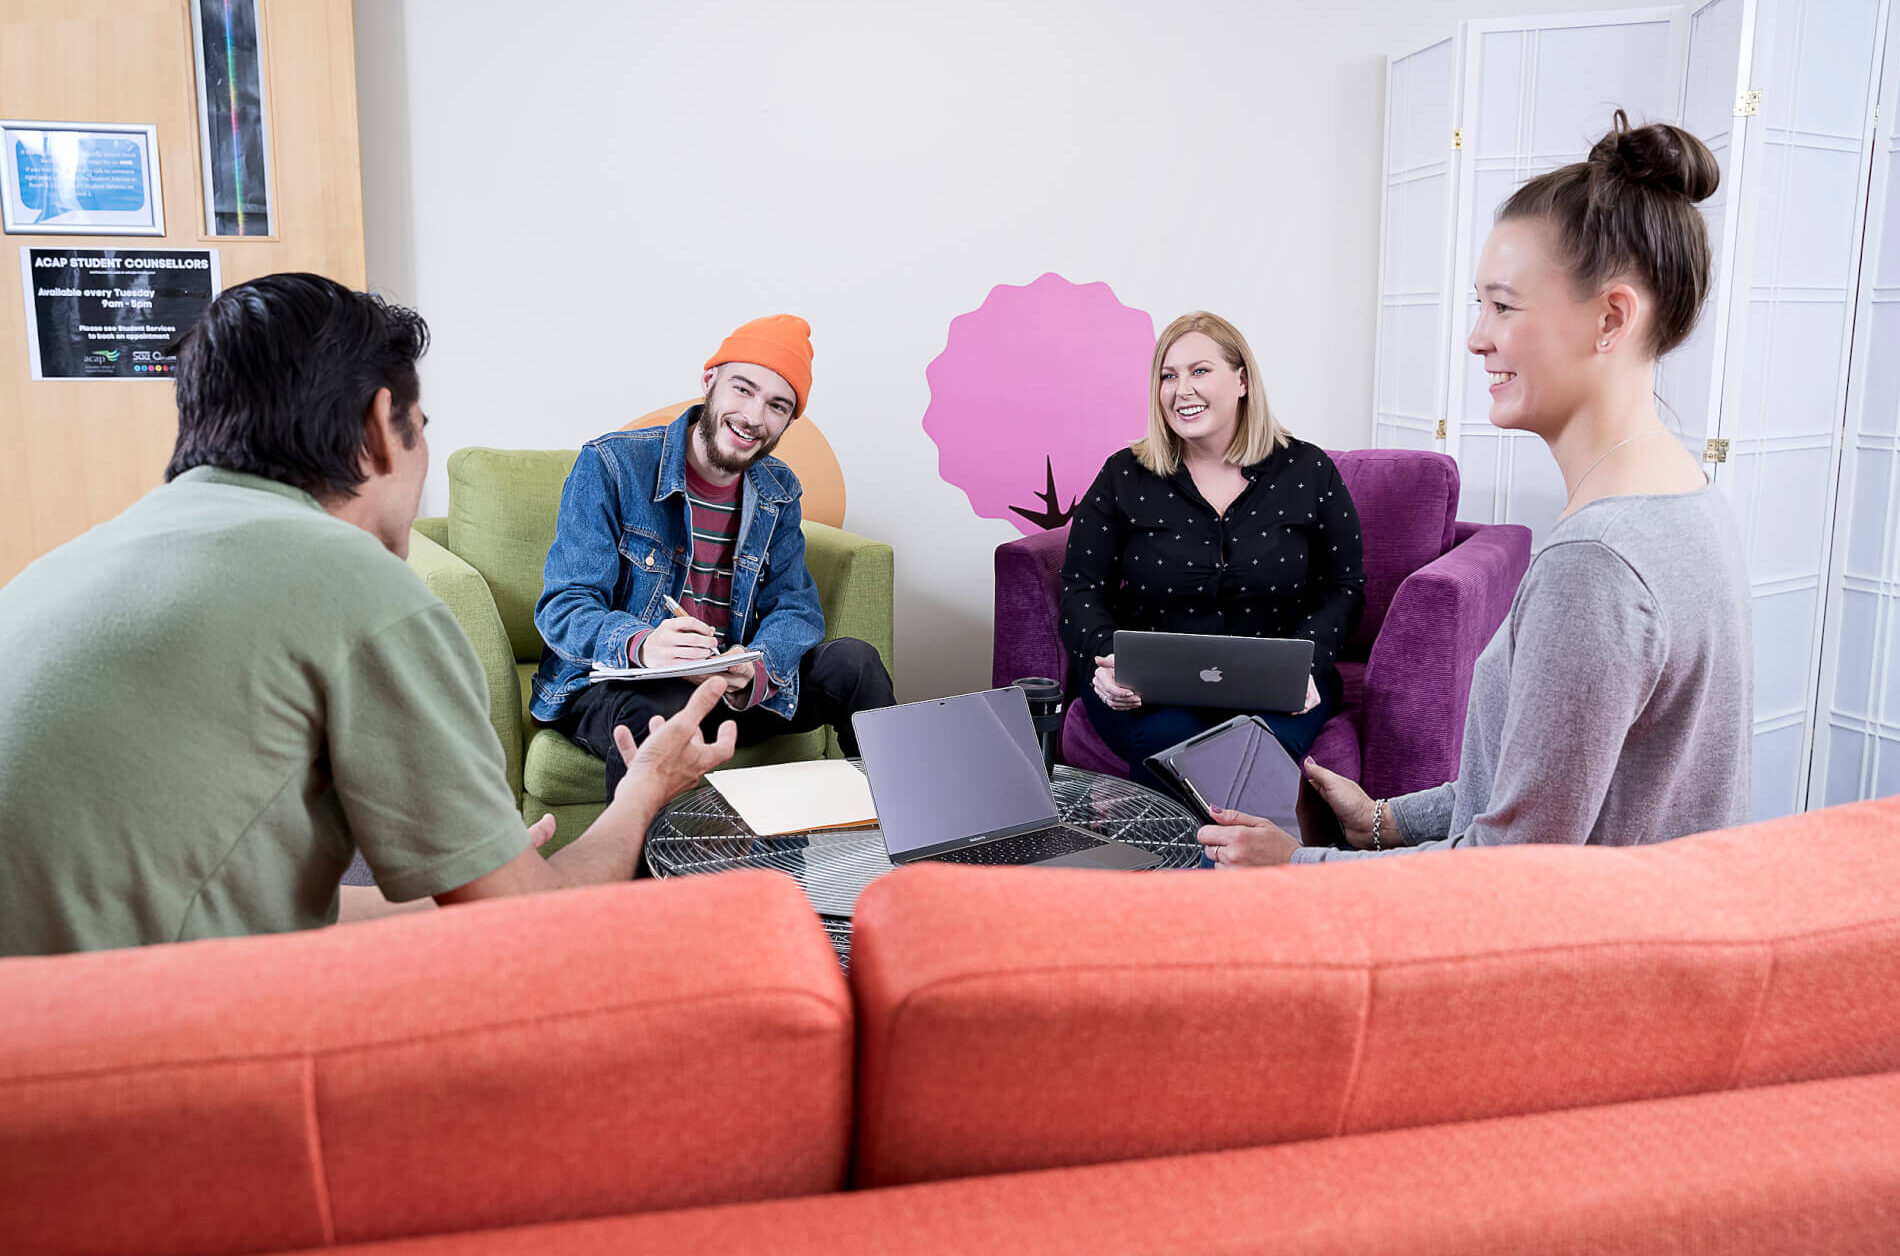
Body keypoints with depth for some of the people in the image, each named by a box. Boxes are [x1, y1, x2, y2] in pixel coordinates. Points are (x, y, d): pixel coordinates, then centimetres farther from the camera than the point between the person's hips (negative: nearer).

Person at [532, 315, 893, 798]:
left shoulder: (778, 491, 5)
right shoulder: (610, 466, -11)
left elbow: (796, 609, -1)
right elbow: (562, 608, -16)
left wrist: (754, 670, -27)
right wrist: (641, 645, -39)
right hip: (608, 686, -5)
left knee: (852, 661, -13)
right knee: (659, 711, -39)